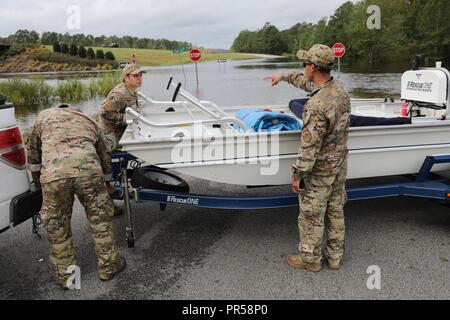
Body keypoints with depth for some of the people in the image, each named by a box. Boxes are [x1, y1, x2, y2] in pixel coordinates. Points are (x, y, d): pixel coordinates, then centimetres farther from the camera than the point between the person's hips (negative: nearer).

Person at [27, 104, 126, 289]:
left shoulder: (44, 116, 30)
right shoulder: (89, 121, 33)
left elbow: (33, 153, 35)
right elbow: (105, 155, 34)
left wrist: (37, 181, 49)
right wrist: (105, 181, 50)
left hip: (53, 173, 0)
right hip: (88, 169, 1)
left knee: (56, 227, 17)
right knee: (100, 220, 18)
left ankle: (65, 276, 32)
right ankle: (109, 266, 31)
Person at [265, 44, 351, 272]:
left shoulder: (316, 106, -30)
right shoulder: (340, 89, -1)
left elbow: (309, 147, -27)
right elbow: (307, 82, 18)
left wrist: (297, 175, -15)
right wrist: (283, 77, 28)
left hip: (319, 172, -8)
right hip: (339, 166, 8)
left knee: (311, 217, 10)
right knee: (335, 212, 19)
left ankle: (310, 259, 28)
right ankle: (335, 257, 35)